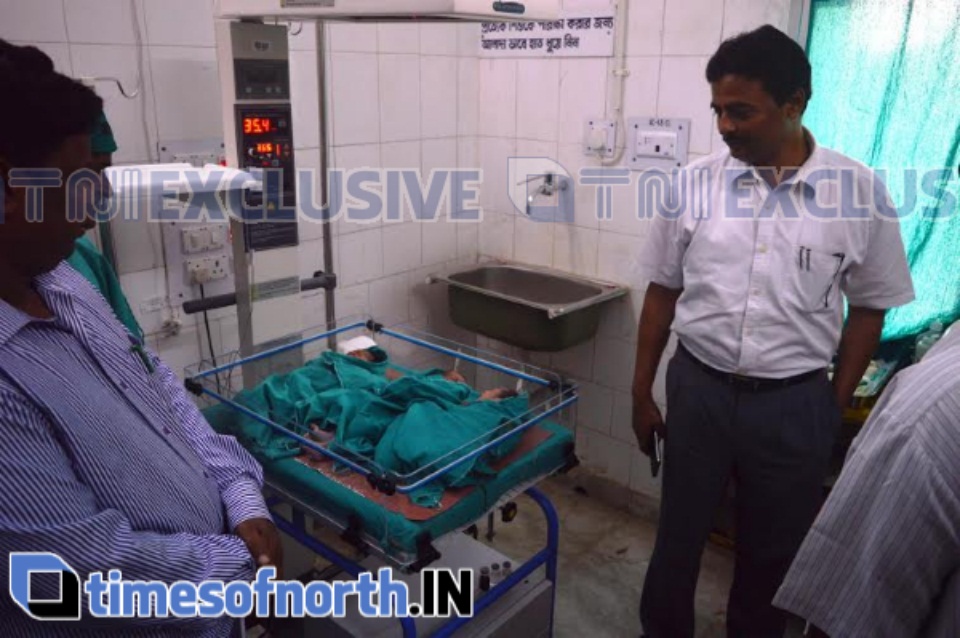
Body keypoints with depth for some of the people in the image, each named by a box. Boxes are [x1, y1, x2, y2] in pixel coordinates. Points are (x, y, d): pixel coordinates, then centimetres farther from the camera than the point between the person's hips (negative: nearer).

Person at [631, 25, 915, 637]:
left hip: (795, 404, 0)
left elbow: (869, 309, 3)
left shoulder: (859, 190, -7)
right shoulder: (696, 182, -5)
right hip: (698, 391, 1)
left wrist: (837, 405, 2)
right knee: (678, 537, 16)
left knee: (773, 550, 18)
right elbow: (662, 293, 2)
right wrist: (642, 392, 4)